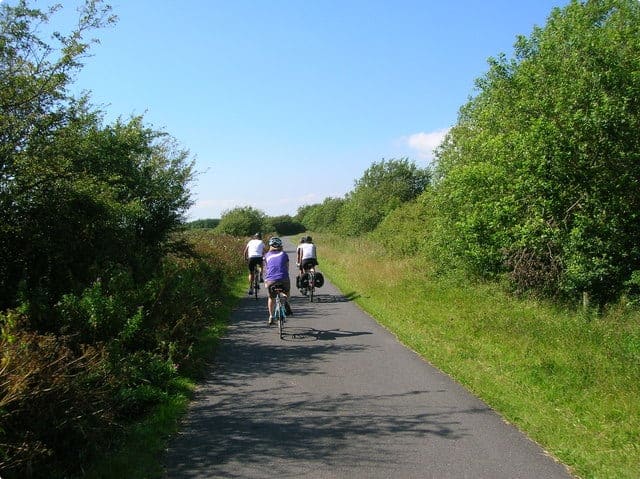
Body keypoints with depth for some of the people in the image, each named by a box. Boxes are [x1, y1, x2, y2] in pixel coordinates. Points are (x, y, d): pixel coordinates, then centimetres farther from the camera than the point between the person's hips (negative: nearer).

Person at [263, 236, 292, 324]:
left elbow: (265, 269, 20)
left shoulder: (267, 255, 18)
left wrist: (265, 281, 29)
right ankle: (286, 302, 4)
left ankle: (271, 316, 19)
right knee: (287, 292, 30)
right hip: (283, 279, -1)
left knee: (271, 298, 24)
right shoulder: (284, 254, 16)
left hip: (271, 280, 1)